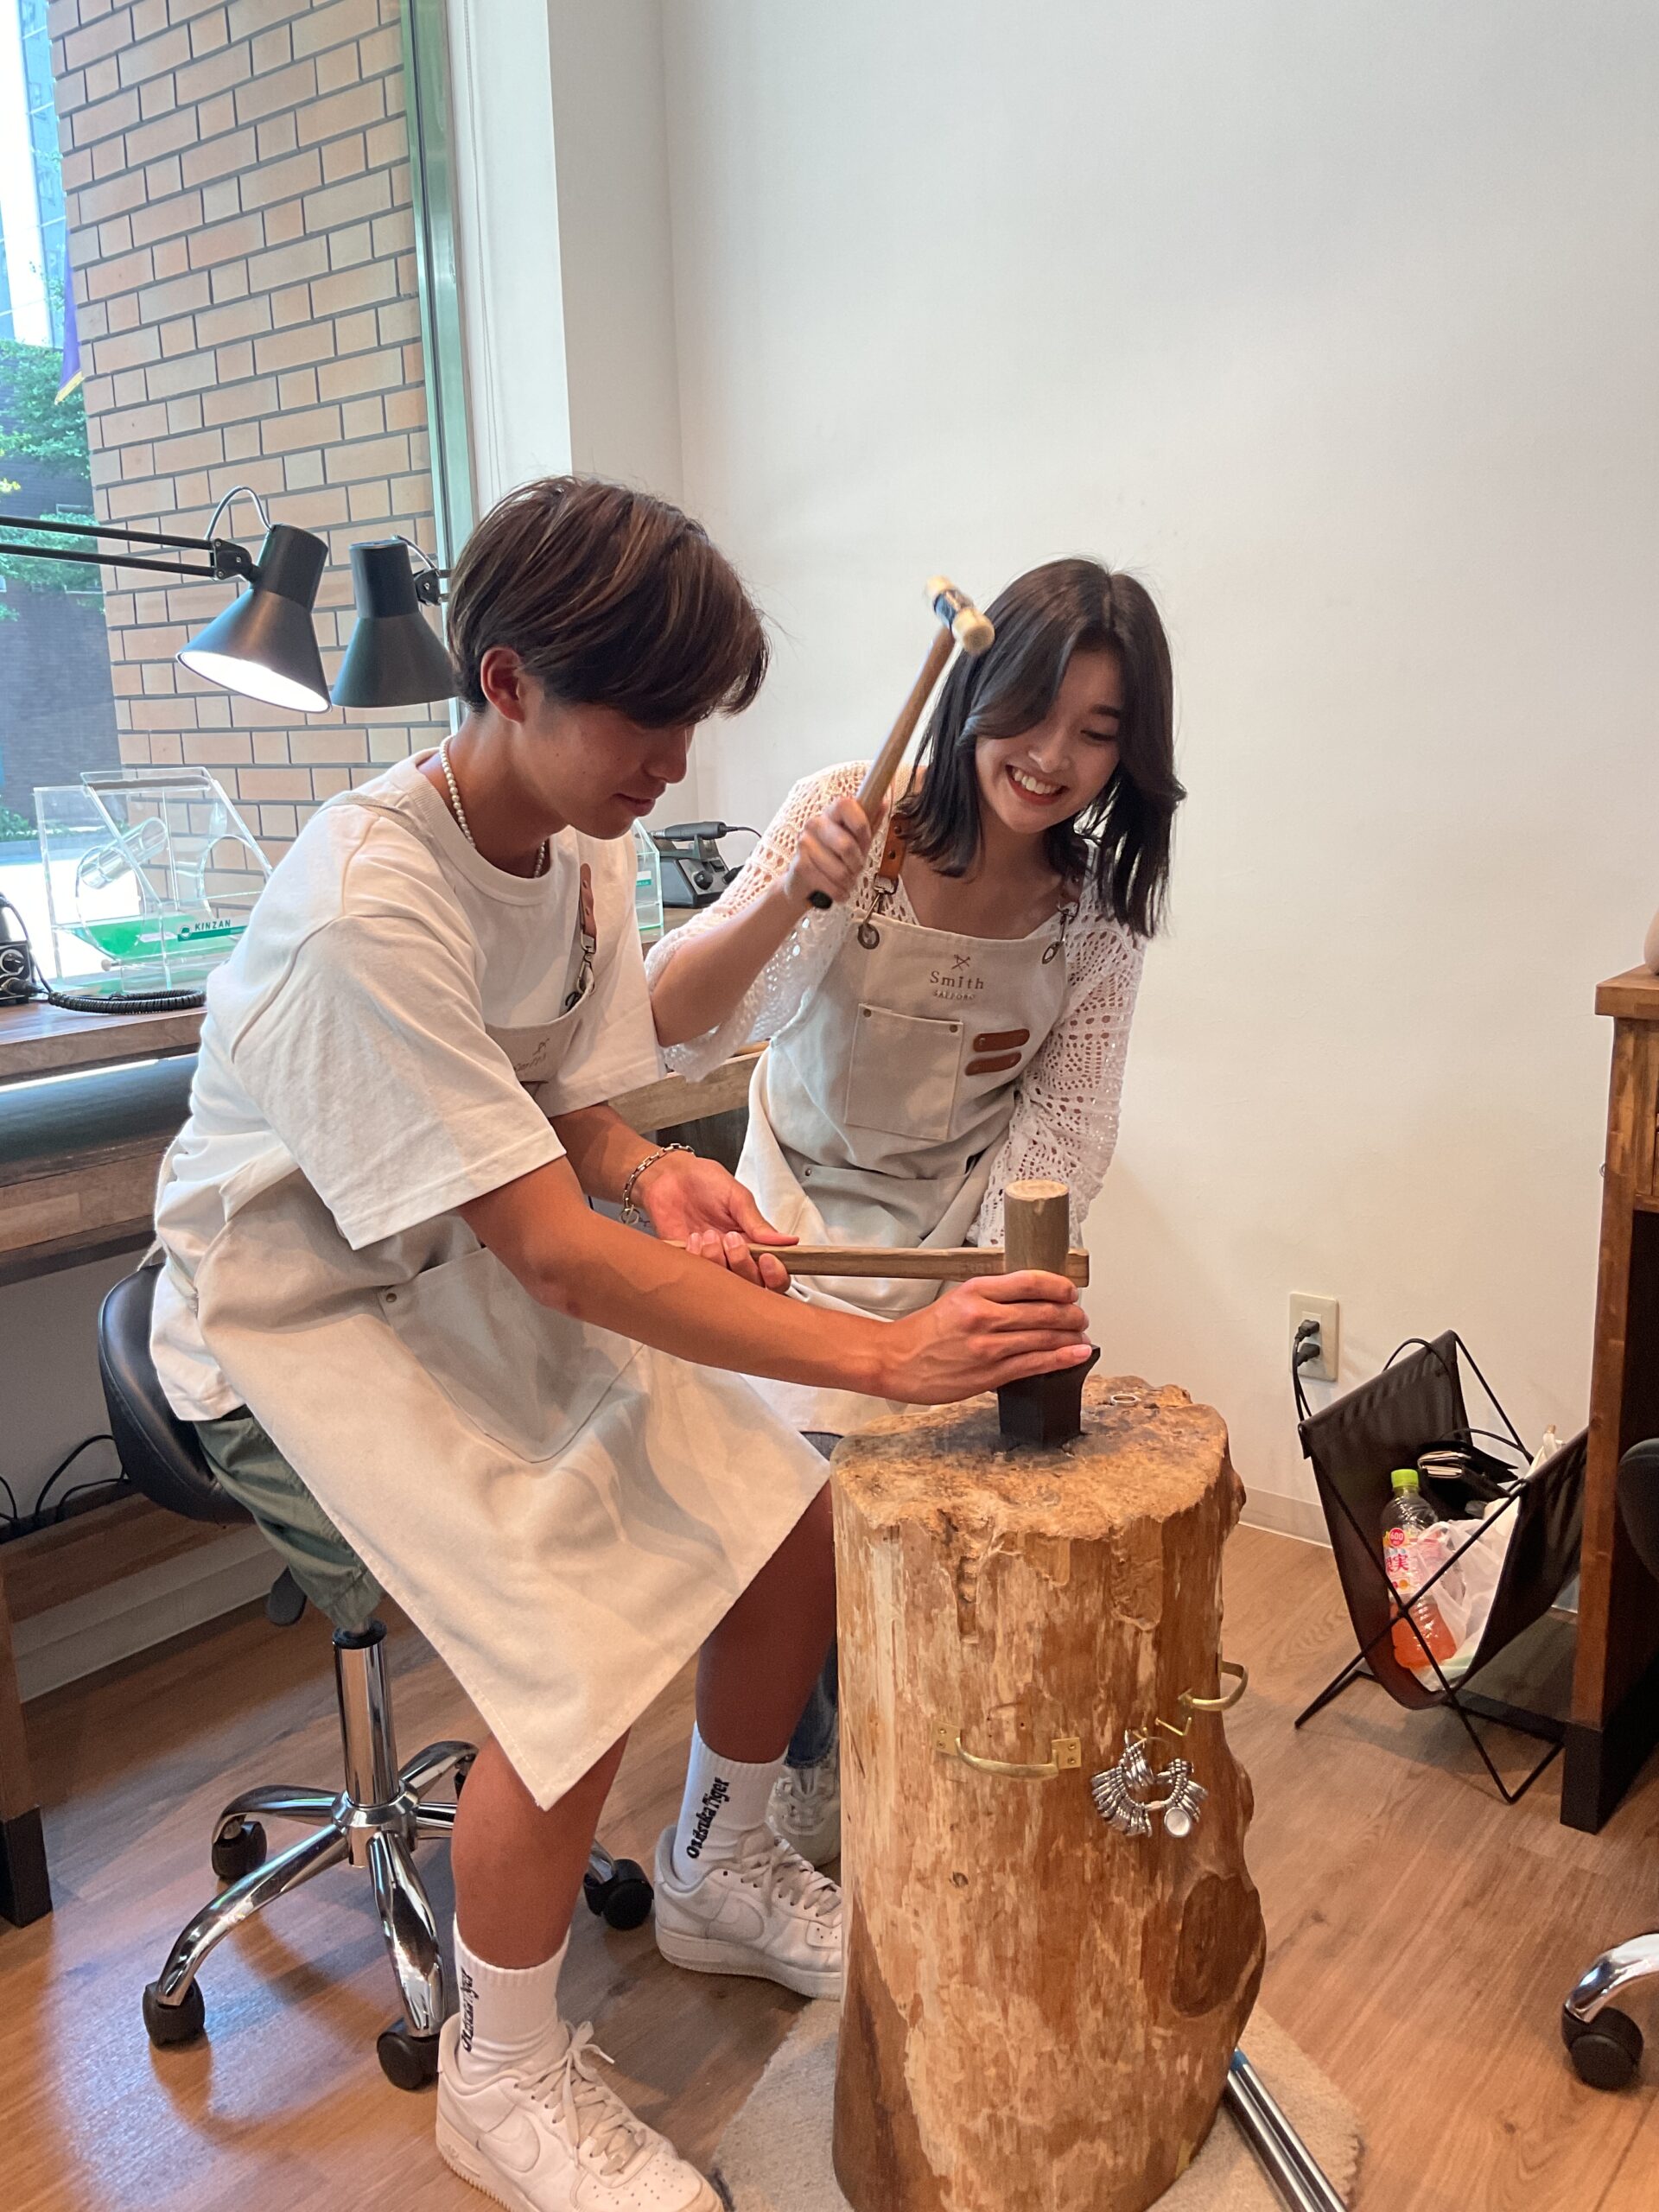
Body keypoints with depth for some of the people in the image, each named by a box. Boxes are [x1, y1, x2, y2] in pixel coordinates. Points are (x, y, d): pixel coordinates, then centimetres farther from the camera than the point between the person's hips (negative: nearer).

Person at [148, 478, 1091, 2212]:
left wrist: (658, 1177, -19)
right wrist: (886, 1354, -36)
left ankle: (721, 1873, 28)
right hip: (301, 1324, -7)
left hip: (480, 1274, 8)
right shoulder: (366, 909, -30)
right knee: (572, 1649, -23)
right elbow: (547, 1249, -32)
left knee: (792, 1521, 0)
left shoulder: (583, 847, -3)